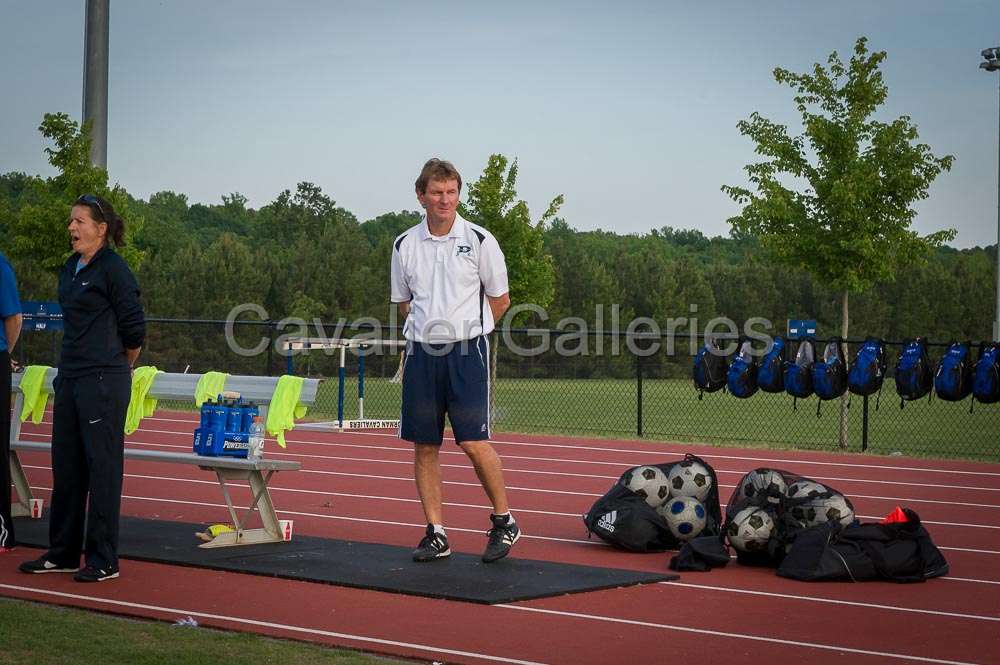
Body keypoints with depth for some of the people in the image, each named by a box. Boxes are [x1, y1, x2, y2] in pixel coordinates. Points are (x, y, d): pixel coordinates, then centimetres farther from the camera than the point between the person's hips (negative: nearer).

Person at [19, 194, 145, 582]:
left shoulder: (114, 270, -11)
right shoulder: (70, 269, 13)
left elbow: (134, 332, -8)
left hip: (103, 382, -8)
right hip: (70, 378, 9)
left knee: (102, 467, -3)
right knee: (66, 466, 12)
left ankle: (103, 561, 4)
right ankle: (63, 554, 22)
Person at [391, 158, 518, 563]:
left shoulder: (479, 240, -2)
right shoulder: (405, 245, 7)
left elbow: (500, 300, 7)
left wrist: (464, 330, 10)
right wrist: (427, 329, 10)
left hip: (467, 352, -4)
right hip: (422, 353, 4)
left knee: (474, 442, -10)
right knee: (423, 446, 4)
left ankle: (504, 521, 8)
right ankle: (436, 534, 12)